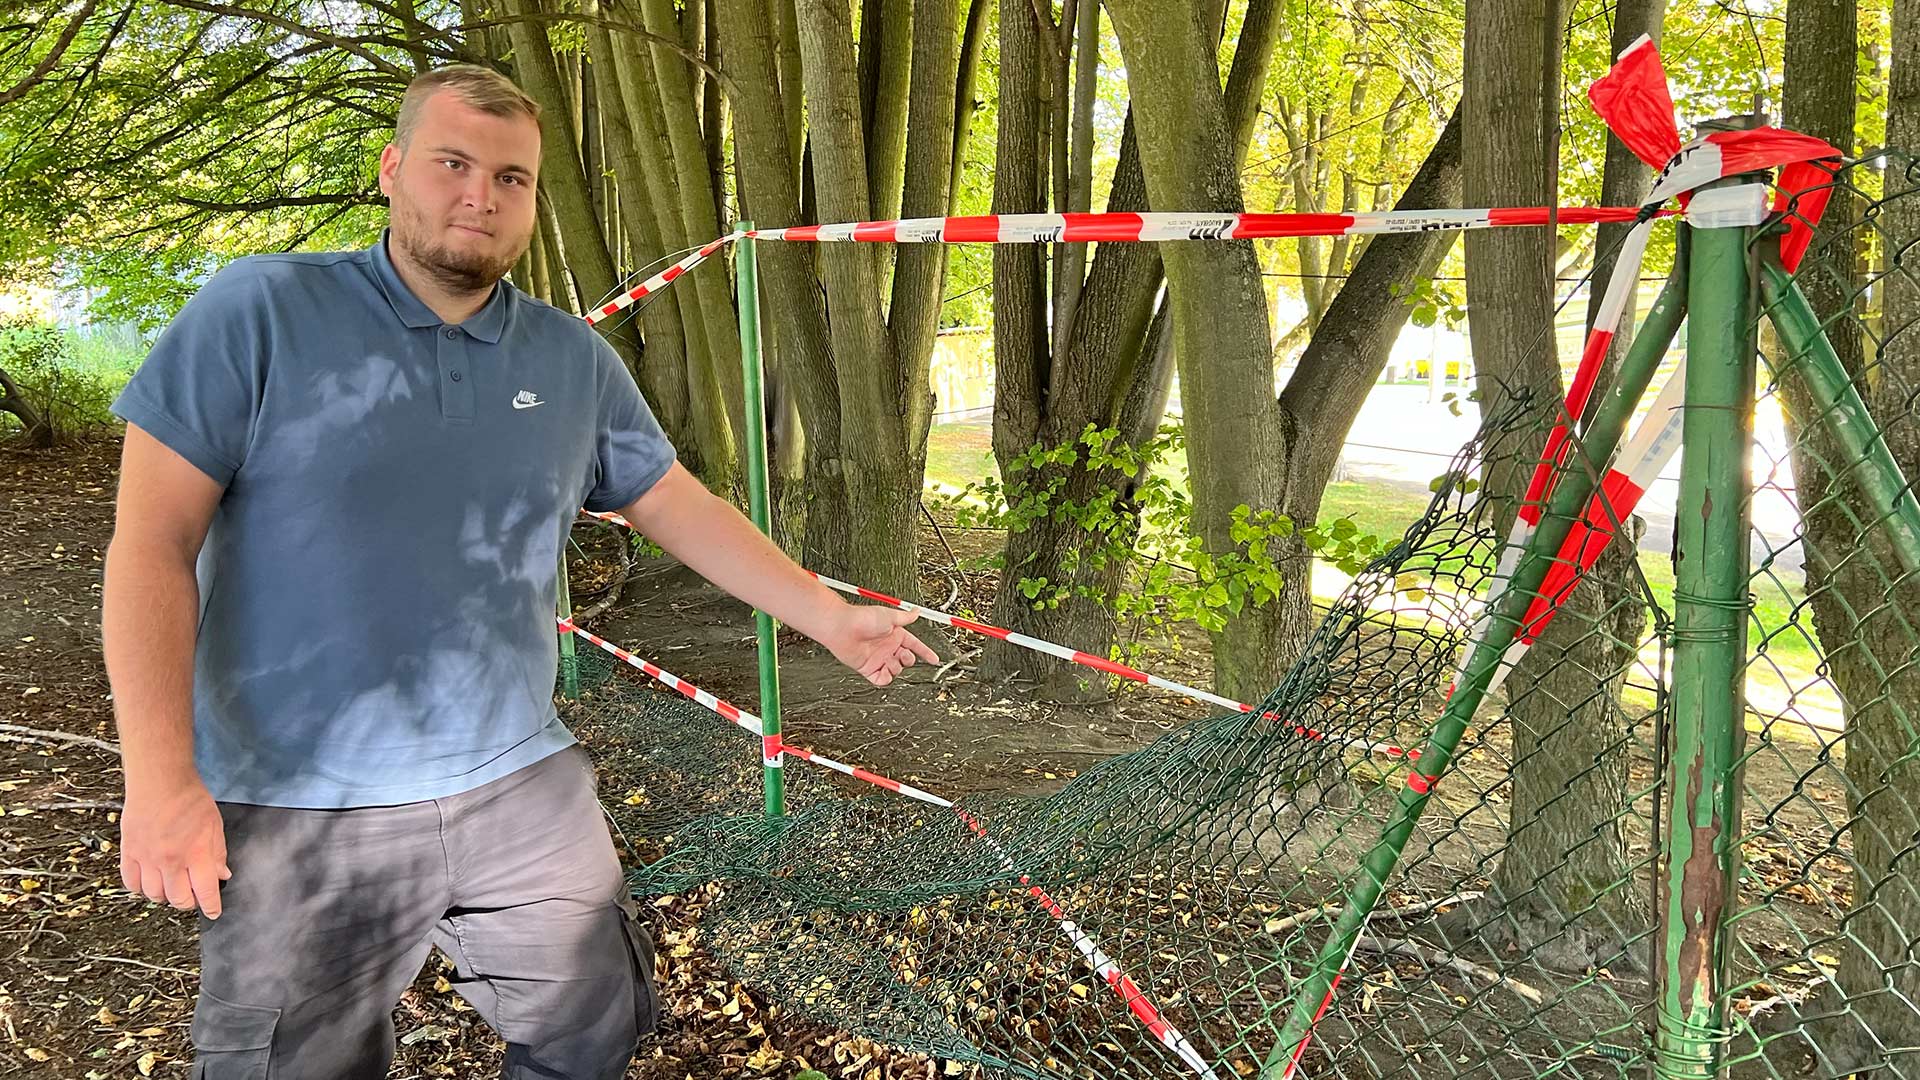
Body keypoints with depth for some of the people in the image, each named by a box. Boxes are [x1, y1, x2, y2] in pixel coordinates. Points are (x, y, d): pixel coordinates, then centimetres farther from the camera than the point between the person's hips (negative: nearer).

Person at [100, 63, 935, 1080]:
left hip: (524, 788, 4)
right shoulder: (258, 312, -8)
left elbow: (680, 507, 11)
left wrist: (830, 620, 9)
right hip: (300, 819, -3)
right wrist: (161, 777, -16)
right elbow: (152, 541, -9)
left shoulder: (575, 358, 4)